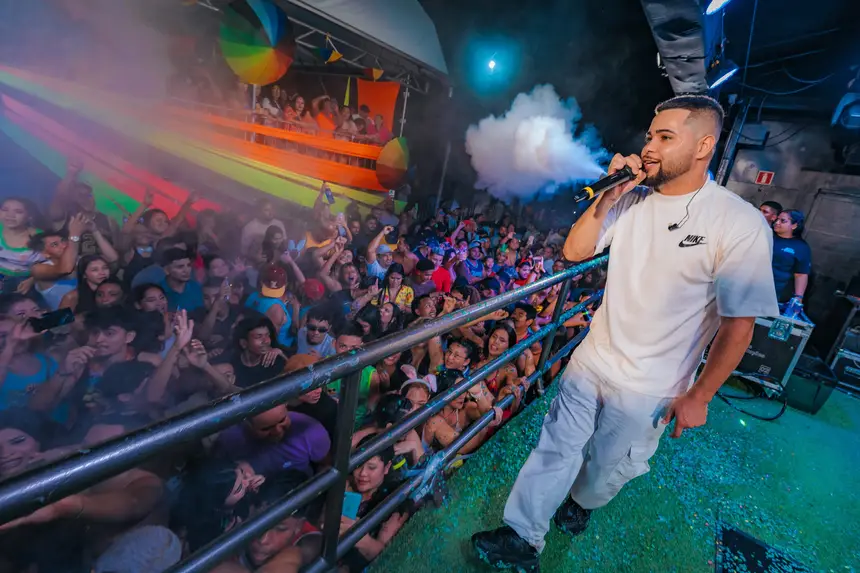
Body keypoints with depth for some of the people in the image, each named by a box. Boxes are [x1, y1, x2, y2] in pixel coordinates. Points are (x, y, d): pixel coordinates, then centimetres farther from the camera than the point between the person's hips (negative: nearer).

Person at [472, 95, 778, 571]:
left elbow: (739, 325, -13)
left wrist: (698, 396, -8)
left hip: (650, 387, -3)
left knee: (609, 465, 20)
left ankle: (581, 503, 53)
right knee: (555, 449, 11)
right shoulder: (633, 200, -3)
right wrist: (608, 195, -15)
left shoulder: (740, 223, -16)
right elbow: (574, 251, -5)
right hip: (592, 360, 3)